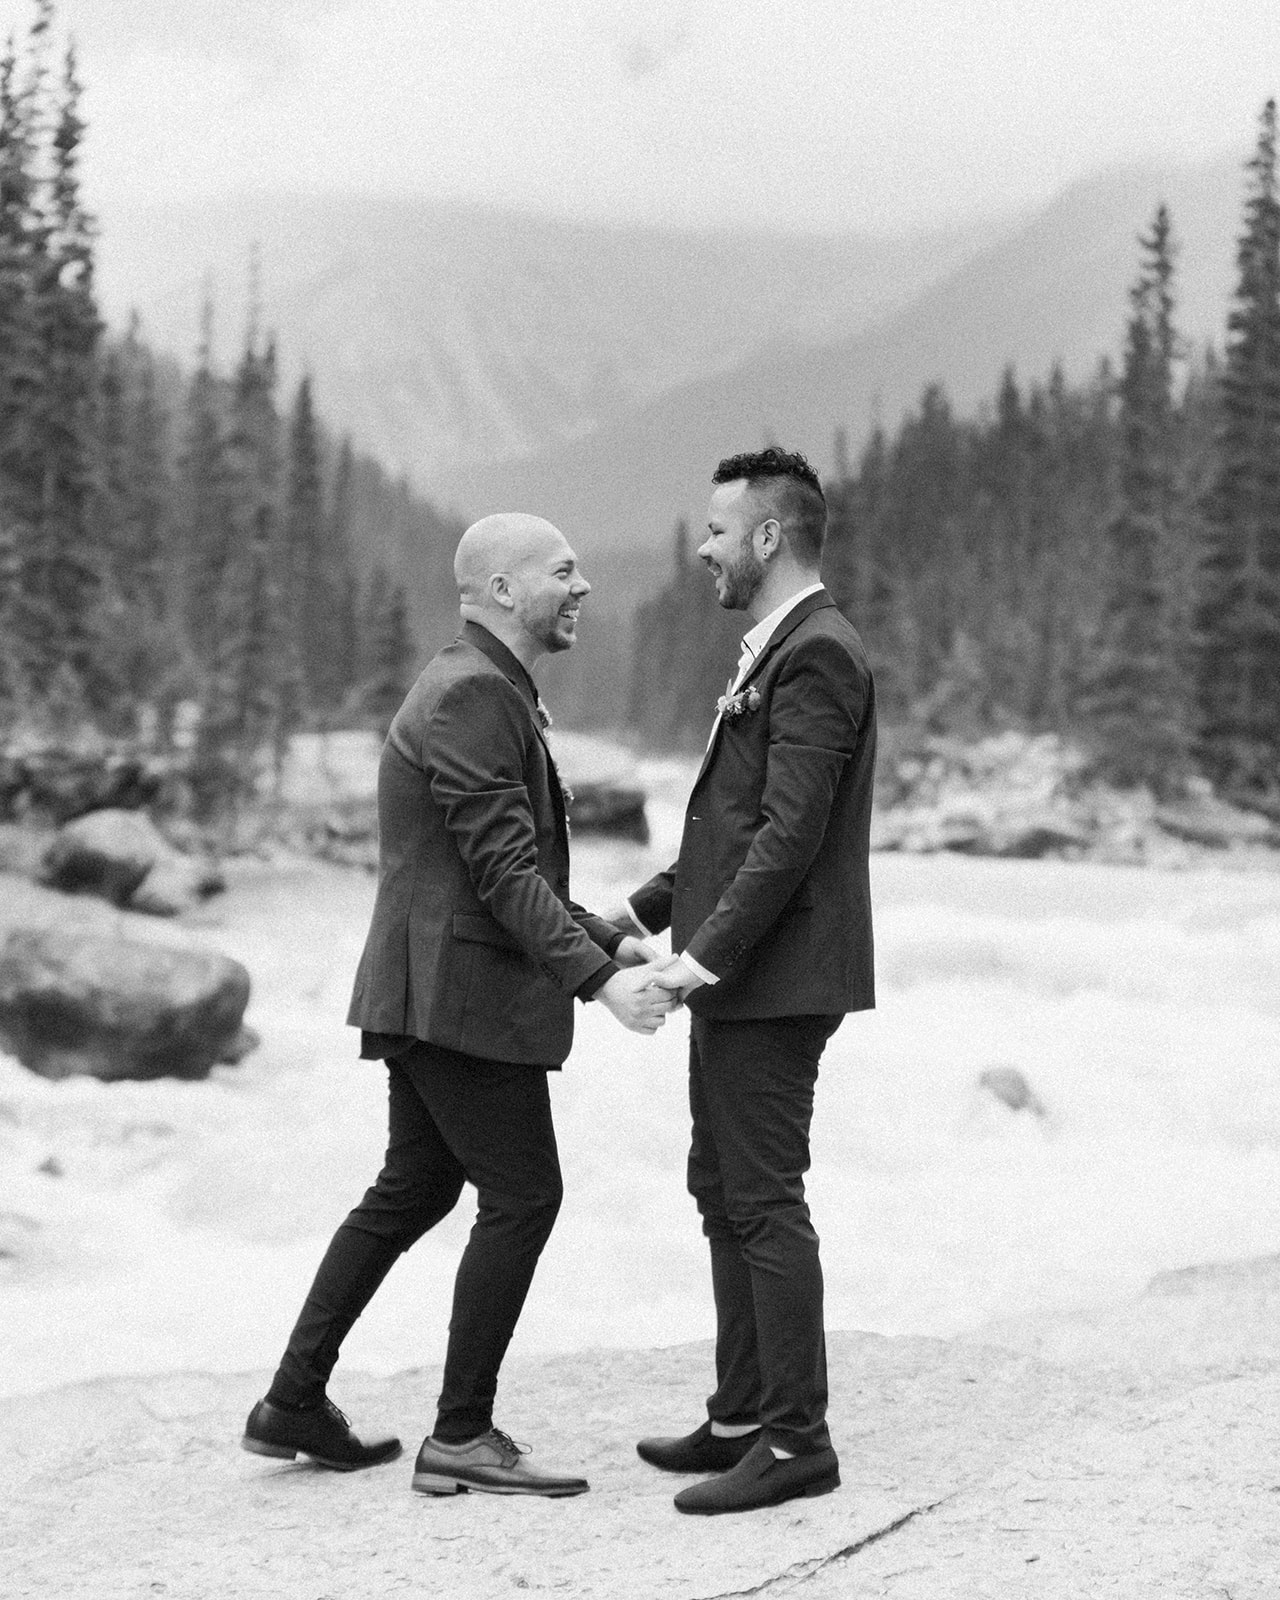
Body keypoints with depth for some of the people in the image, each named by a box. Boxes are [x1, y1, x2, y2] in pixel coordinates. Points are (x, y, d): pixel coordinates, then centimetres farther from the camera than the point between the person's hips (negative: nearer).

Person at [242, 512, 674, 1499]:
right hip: (461, 991, -11)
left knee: (412, 1192, 17)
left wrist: (609, 941, 13)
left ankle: (295, 1405, 23)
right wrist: (596, 979, -24)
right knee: (523, 1196, -6)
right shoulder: (470, 694, -15)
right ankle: (462, 1436, 1)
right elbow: (503, 870, -22)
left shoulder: (493, 693, 19)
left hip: (434, 994, 11)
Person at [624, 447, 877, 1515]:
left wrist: (708, 952, -23)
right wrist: (644, 914, 17)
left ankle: (796, 1442, 1)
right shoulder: (777, 649, 17)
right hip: (739, 978, 11)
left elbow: (792, 832, -22)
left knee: (765, 1202, -6)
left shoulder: (817, 653, -15)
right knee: (723, 1190, 16)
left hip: (775, 980, -11)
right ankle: (744, 1417, 26)